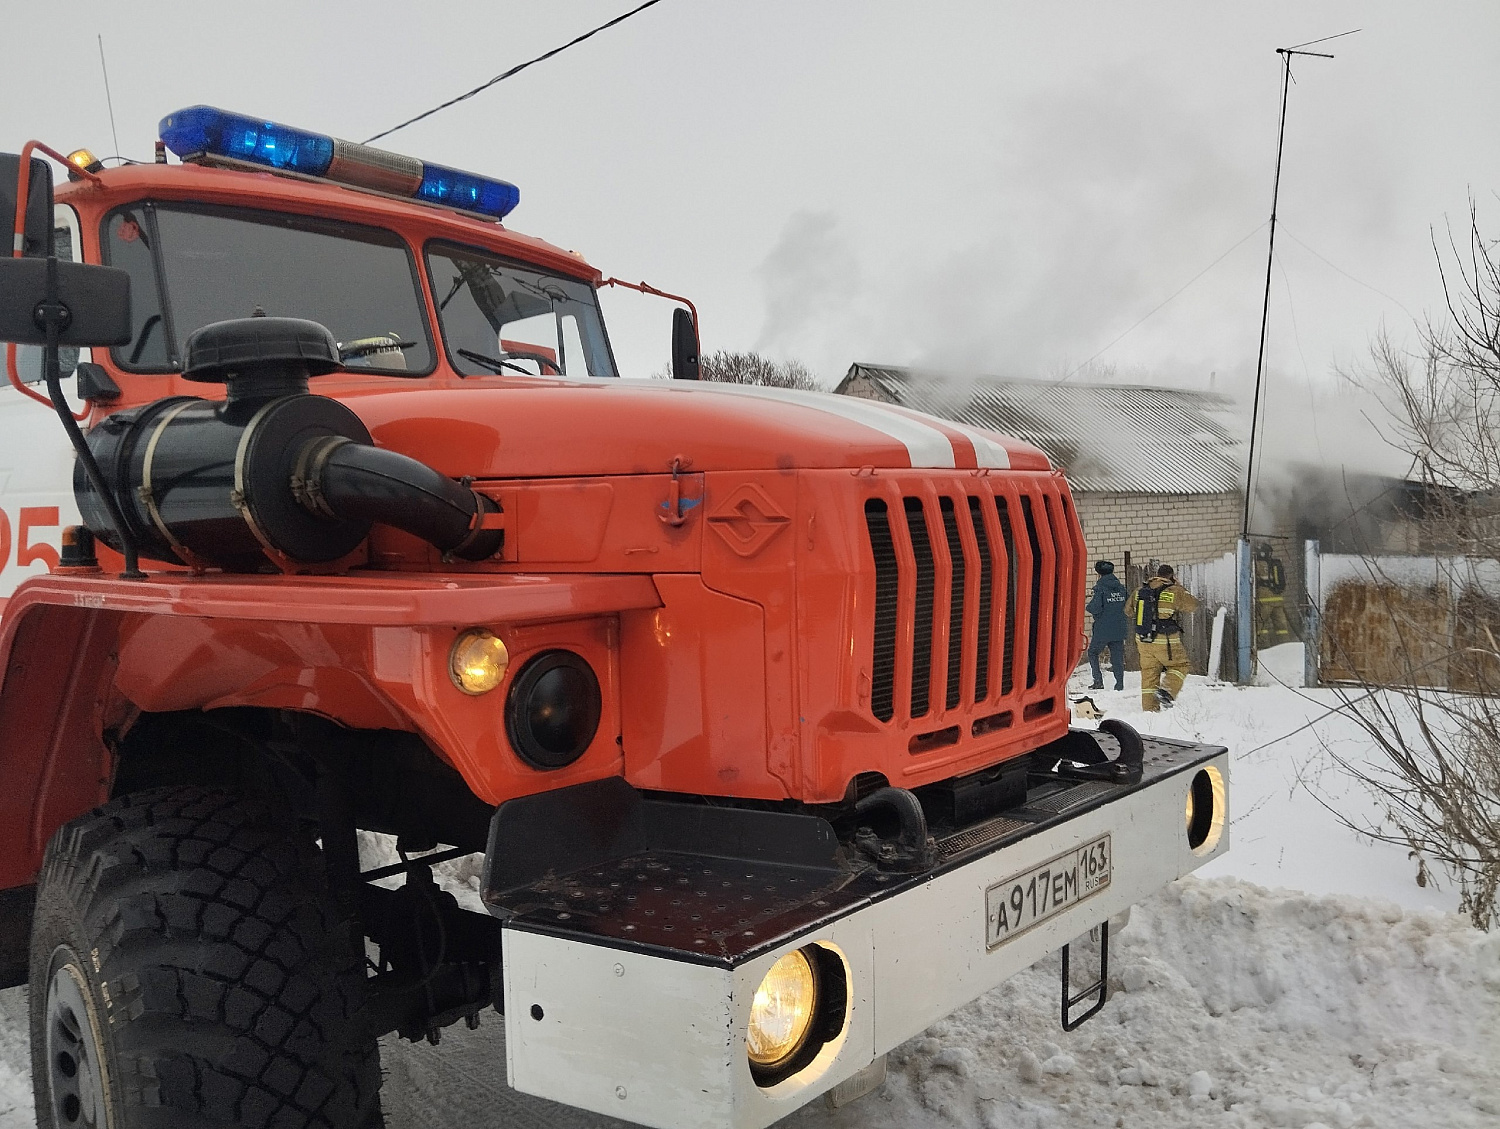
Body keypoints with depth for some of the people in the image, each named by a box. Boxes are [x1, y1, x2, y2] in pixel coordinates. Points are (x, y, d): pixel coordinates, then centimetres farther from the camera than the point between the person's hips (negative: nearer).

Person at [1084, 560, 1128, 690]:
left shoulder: (1100, 588, -12)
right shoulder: (1121, 588, 6)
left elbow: (1095, 609, -19)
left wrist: (1086, 607, 0)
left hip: (1102, 630, -5)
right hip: (1119, 630, 5)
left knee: (1093, 653, 11)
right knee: (1117, 656, 10)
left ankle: (1098, 681, 0)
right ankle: (1120, 684, 6)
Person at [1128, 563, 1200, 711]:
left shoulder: (1140, 591, 6)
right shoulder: (1175, 592, -10)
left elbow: (1128, 611, 17)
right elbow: (1193, 605, 1)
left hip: (1143, 640, 5)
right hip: (1166, 642, -5)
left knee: (1149, 672, 12)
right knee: (1179, 666, 13)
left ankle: (1149, 707, 12)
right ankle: (1167, 691, -8)